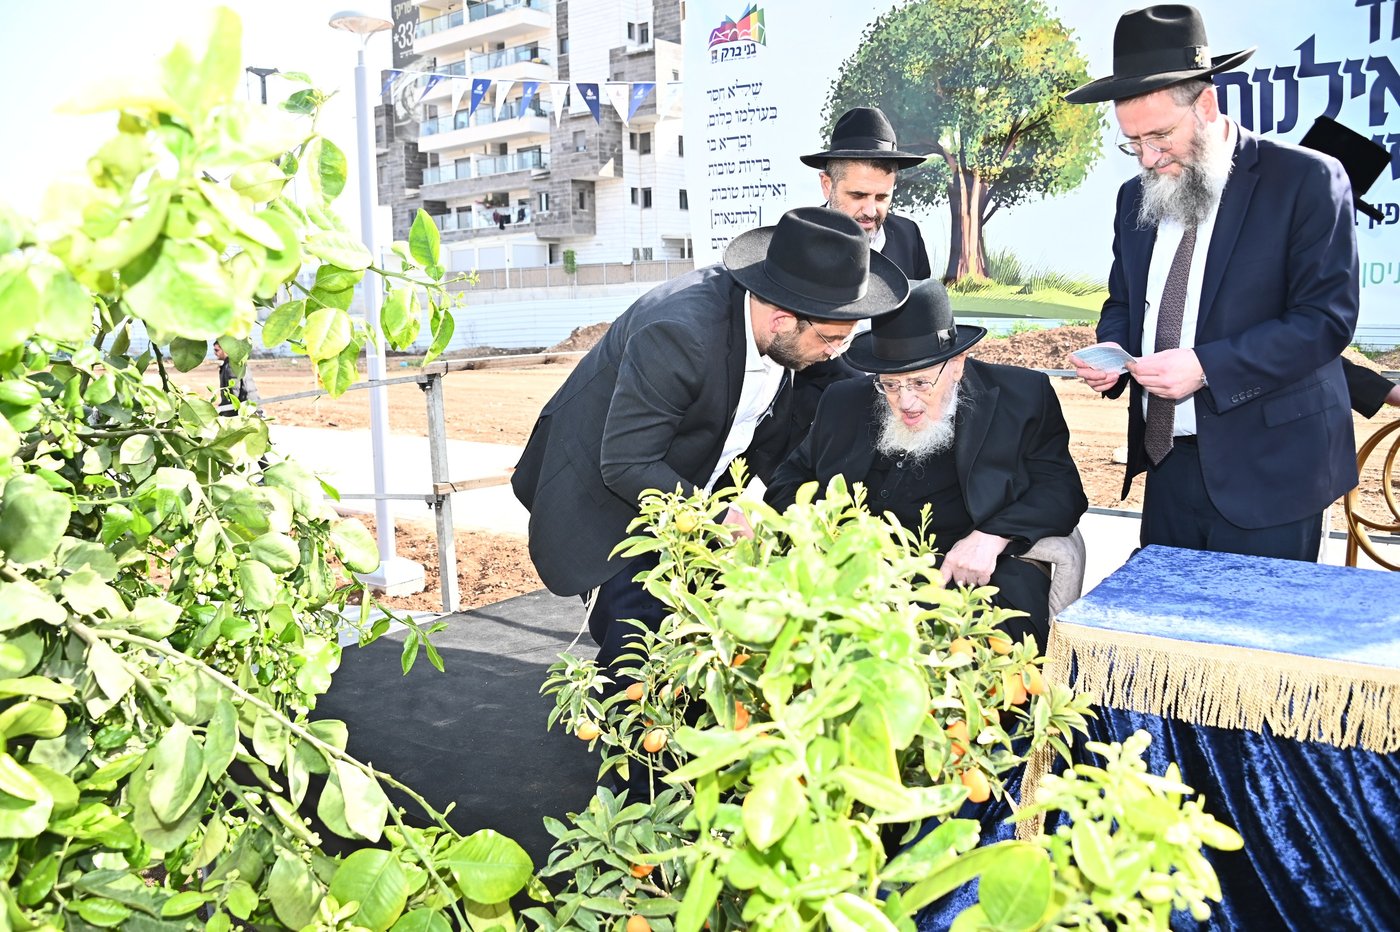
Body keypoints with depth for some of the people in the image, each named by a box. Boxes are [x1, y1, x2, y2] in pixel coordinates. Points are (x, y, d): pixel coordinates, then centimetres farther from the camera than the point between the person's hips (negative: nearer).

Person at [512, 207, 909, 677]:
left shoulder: (779, 335, -12)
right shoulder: (678, 333, -36)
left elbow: (770, 430, 5)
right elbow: (625, 466, -30)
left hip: (683, 491, 7)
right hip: (606, 490, -7)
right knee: (642, 637, -12)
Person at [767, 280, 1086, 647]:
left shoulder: (1023, 397, 5)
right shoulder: (844, 402, 13)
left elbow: (1061, 488, 3)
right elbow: (790, 479, 19)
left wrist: (992, 537, -15)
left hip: (969, 577, -2)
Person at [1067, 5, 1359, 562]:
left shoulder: (1307, 180, -9)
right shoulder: (1137, 197, 9)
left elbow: (1327, 318, -14)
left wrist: (1207, 366, -24)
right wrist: (1112, 349, -4)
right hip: (1167, 460, 6)